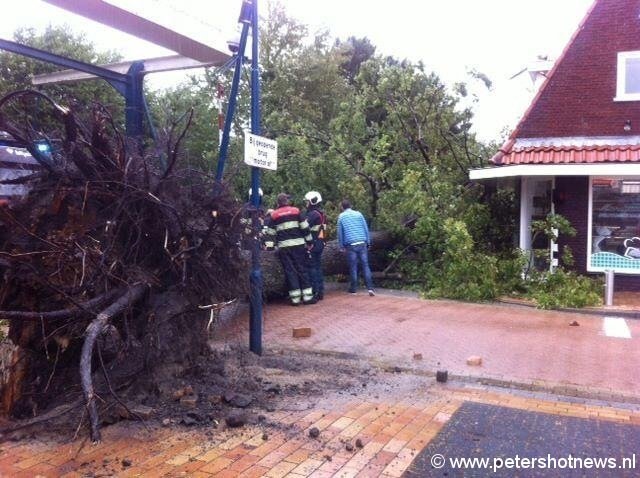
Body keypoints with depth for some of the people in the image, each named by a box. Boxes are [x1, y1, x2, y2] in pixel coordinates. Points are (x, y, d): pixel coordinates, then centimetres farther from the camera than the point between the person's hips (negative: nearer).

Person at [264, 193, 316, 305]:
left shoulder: (274, 215, 7)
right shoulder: (296, 211, 4)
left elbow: (270, 232, 5)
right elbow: (305, 227, 4)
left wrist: (269, 245, 7)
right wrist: (309, 241, 9)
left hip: (283, 247, 1)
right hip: (298, 245, 0)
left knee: (289, 271, 4)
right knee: (302, 270, 5)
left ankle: (295, 298, 3)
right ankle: (307, 296, 4)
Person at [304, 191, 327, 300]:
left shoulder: (313, 213, -14)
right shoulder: (321, 213, 16)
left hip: (313, 244, -9)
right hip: (320, 243, 9)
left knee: (311, 268, -6)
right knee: (318, 267, 13)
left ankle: (314, 292, -6)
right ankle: (320, 292, 18)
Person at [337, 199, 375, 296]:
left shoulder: (341, 216, 4)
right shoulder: (358, 214, 8)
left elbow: (340, 233, 6)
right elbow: (366, 229, 8)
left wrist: (341, 246, 13)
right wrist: (368, 242, 15)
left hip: (351, 245, -1)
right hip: (362, 243, 1)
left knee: (353, 267, 7)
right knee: (365, 265, 2)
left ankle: (353, 288, 14)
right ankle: (370, 288, -5)